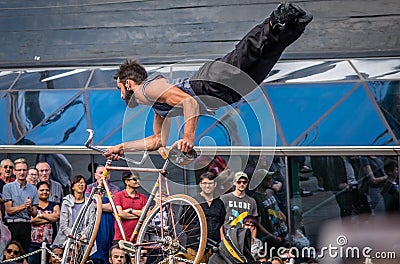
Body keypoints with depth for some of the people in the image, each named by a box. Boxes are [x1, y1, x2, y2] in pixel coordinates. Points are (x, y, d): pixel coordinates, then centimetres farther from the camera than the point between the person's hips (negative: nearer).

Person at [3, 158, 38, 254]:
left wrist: (30, 208, -13)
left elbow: (34, 214, 9)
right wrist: (24, 206, -15)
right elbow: (9, 210, -4)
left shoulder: (33, 189, 11)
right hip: (12, 224, -2)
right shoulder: (8, 187, 3)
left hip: (26, 225, 2)